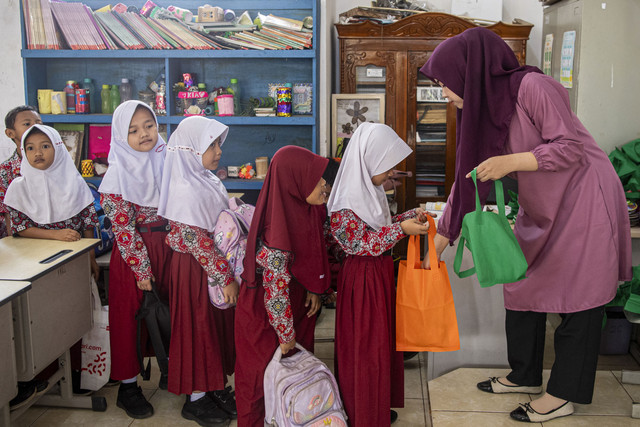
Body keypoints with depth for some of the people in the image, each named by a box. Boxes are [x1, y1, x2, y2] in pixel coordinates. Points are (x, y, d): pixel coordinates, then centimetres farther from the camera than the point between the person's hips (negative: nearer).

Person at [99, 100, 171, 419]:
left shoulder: (166, 163, 3)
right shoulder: (119, 175, -12)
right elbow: (123, 227, -14)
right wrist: (142, 270, -15)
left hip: (168, 247, 5)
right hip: (134, 252, -5)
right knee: (131, 314, 5)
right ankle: (128, 387, 19)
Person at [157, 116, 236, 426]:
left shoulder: (208, 181, 7)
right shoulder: (186, 190, -23)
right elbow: (197, 242, -25)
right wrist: (226, 278, -21)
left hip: (216, 266, 9)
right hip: (196, 270, -9)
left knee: (218, 326, 17)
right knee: (199, 327, 4)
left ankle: (216, 387, 33)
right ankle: (196, 399, 21)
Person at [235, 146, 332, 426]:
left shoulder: (308, 209, -12)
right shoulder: (277, 234, -36)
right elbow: (275, 293, -27)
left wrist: (315, 289, 0)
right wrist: (286, 334, -16)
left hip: (297, 301, 8)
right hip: (264, 312, -8)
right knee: (264, 370, 13)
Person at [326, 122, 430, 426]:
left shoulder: (370, 189, 6)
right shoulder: (346, 201, -22)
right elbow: (361, 242, -23)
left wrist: (409, 216, 5)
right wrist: (401, 229, -26)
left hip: (381, 271, 10)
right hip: (362, 277, -10)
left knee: (382, 340, 19)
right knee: (364, 346, 3)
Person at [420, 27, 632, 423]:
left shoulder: (532, 87, -22)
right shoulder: (481, 109, 2)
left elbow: (570, 147, -21)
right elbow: (468, 176, 6)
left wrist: (512, 162, -31)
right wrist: (441, 237, 7)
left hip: (584, 197, -8)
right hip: (541, 208, 8)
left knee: (578, 296, 0)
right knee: (522, 286, 12)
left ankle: (564, 394, 11)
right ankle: (525, 375, 28)